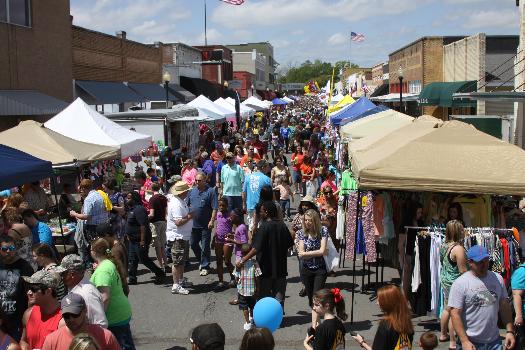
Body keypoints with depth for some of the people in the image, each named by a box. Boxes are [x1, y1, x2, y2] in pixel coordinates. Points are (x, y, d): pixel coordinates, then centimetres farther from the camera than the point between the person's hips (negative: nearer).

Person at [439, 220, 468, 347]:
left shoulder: (443, 246, 2)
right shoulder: (458, 248, -22)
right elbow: (463, 271, -19)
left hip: (444, 280, 9)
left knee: (447, 309, 22)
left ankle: (443, 334, 37)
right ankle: (453, 342, 10)